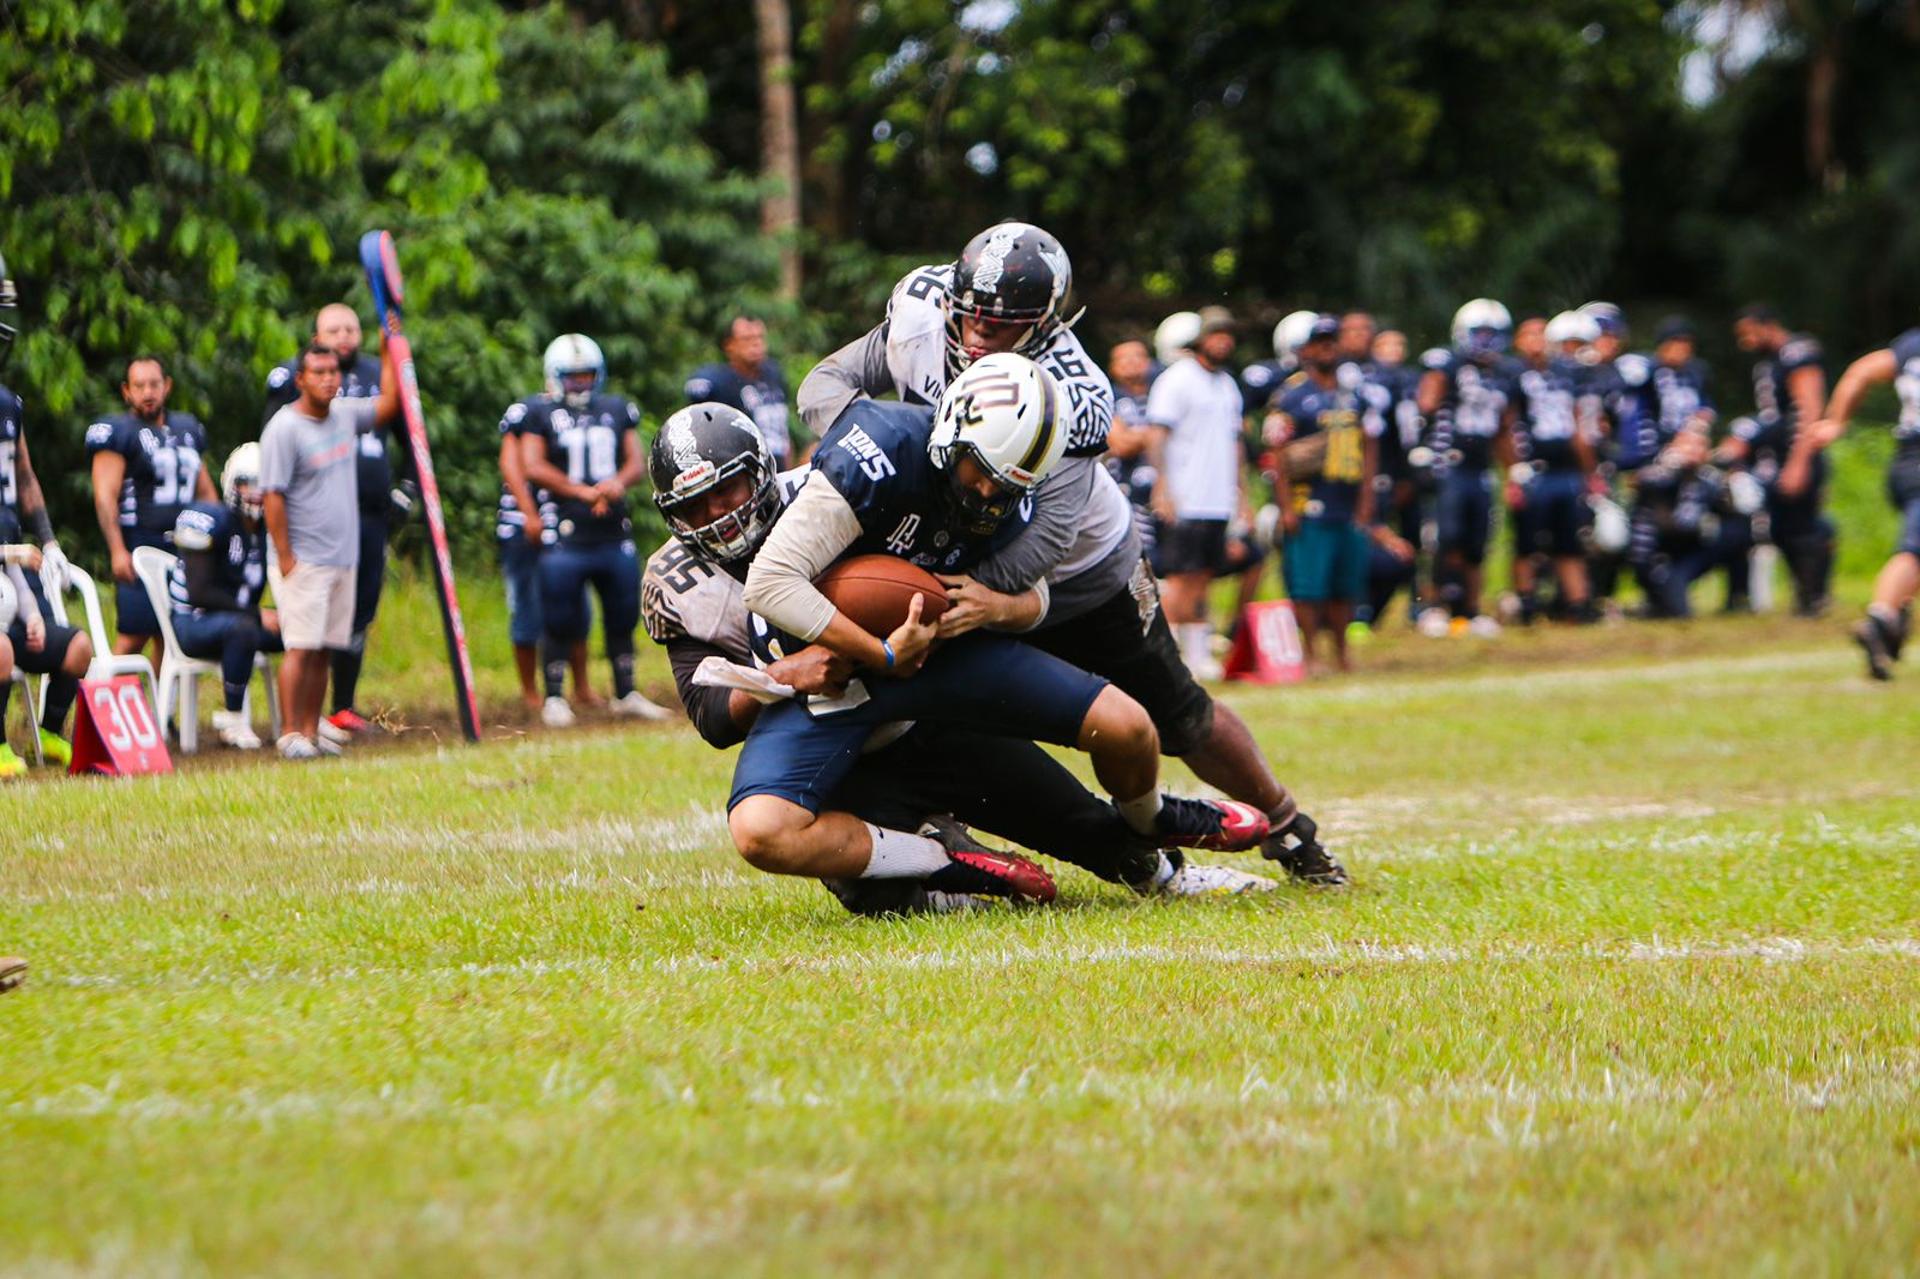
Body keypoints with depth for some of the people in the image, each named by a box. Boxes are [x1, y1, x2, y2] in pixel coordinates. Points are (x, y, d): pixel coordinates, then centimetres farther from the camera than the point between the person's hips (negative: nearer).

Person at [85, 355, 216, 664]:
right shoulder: (118, 432, -4)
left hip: (184, 547, 6)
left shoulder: (187, 429, 18)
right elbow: (105, 496, -11)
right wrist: (117, 551, -19)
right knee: (134, 636, -12)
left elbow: (205, 492, 25)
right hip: (139, 545, -6)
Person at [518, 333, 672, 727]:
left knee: (622, 618, 10)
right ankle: (554, 698, 10)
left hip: (614, 534, 5)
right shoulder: (540, 413, -1)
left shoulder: (616, 410, 14)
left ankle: (626, 694, 22)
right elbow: (533, 467, -10)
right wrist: (585, 492, -16)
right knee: (559, 622, -1)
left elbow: (636, 461, 10)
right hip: (566, 536, -5)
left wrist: (619, 482, -13)